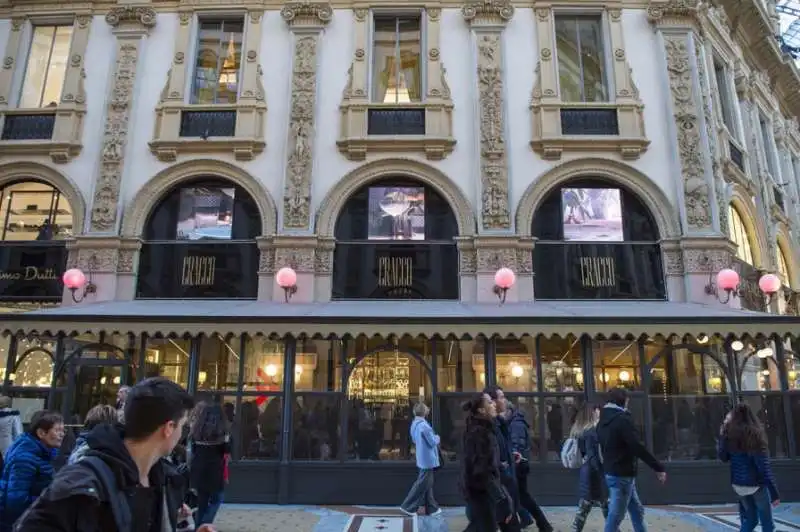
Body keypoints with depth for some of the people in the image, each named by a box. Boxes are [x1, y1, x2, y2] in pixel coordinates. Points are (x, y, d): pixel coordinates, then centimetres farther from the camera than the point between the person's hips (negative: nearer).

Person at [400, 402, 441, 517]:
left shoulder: (414, 424, 7)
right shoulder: (423, 425, -24)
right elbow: (433, 442, -21)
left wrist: (434, 437, 12)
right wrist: (437, 437, 2)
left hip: (422, 458, 10)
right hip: (428, 459, -10)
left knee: (427, 484, 15)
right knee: (421, 484, -1)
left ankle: (432, 508, 22)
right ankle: (408, 506, 5)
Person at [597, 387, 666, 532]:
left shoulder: (603, 421, 12)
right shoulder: (622, 419, -16)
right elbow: (638, 447, -20)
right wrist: (658, 468, -14)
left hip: (611, 472, 9)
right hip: (622, 474, -9)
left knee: (637, 510, 19)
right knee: (615, 516, -3)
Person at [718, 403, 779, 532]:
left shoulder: (729, 434, -4)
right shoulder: (755, 435, -17)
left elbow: (723, 457, 7)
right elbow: (764, 467, -19)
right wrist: (774, 492, -15)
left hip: (738, 484, 4)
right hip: (756, 484, -4)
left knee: (750, 519, 20)